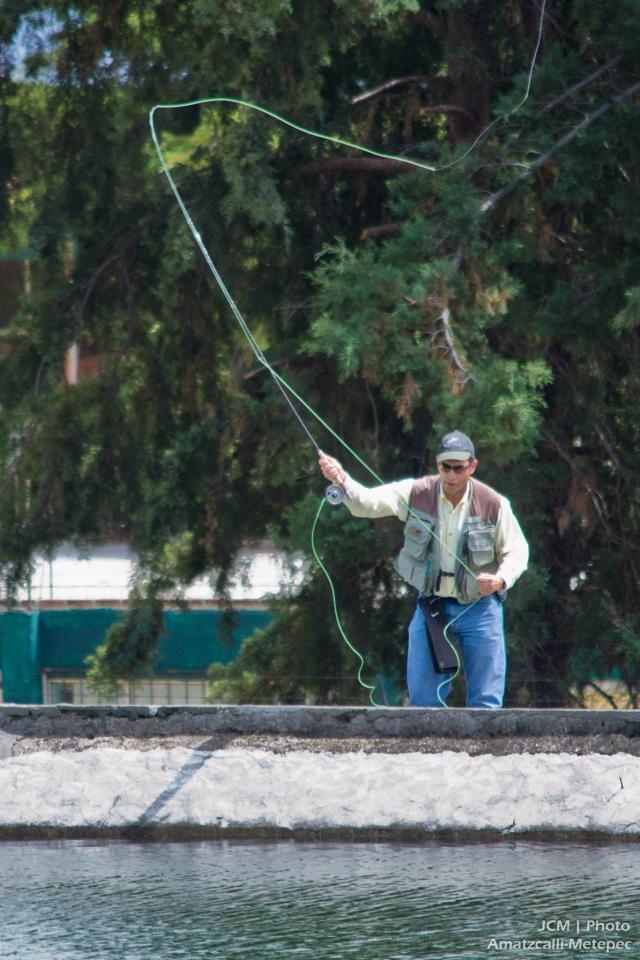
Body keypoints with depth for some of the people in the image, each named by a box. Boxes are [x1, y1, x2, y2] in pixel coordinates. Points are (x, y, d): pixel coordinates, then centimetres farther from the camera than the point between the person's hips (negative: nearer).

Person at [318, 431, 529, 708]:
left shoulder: (493, 504, -10)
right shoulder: (417, 494, -8)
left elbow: (517, 551, -2)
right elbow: (368, 502, -20)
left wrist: (501, 579, -23)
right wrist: (341, 481, -40)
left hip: (479, 608, -2)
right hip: (431, 606, 2)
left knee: (486, 701, 1)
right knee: (423, 696, 4)